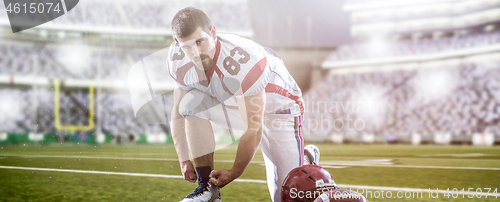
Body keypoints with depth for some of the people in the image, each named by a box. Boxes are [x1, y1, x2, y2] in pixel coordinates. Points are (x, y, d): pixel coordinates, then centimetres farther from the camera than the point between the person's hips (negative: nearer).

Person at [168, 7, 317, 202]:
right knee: (192, 103, -28)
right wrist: (184, 161, -11)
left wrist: (233, 173, -22)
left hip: (277, 107, -5)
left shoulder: (243, 61, -40)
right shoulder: (178, 60, -20)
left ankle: (306, 157, 30)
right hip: (235, 105, 5)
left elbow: (253, 130, -31)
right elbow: (178, 112, -6)